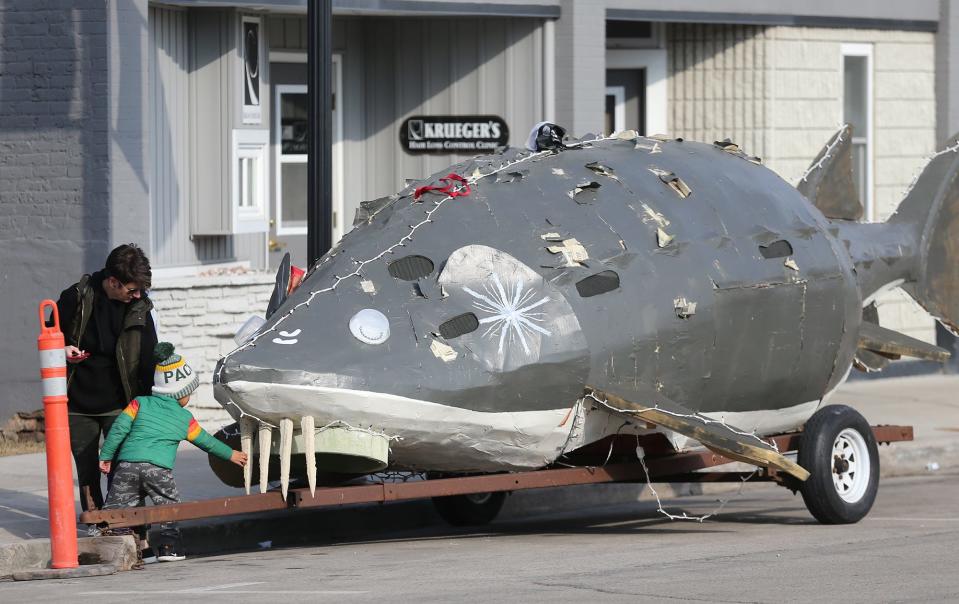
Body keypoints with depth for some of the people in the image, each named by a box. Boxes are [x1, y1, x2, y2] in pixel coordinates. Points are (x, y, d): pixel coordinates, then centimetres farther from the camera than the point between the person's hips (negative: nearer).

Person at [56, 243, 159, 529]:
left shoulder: (139, 308, -8)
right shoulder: (76, 297, -12)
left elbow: (148, 359, -2)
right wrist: (64, 350, -19)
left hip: (119, 405, 0)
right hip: (78, 403, 0)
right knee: (86, 468, 9)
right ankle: (94, 521, 19)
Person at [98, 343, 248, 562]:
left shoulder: (140, 404, 19)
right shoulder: (185, 419, 20)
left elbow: (119, 428, 8)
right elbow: (206, 442, 30)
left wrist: (106, 456, 14)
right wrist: (231, 455, 45)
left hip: (127, 465, 1)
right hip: (159, 468, -1)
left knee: (114, 508, 4)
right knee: (169, 506, 16)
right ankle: (169, 544, 4)